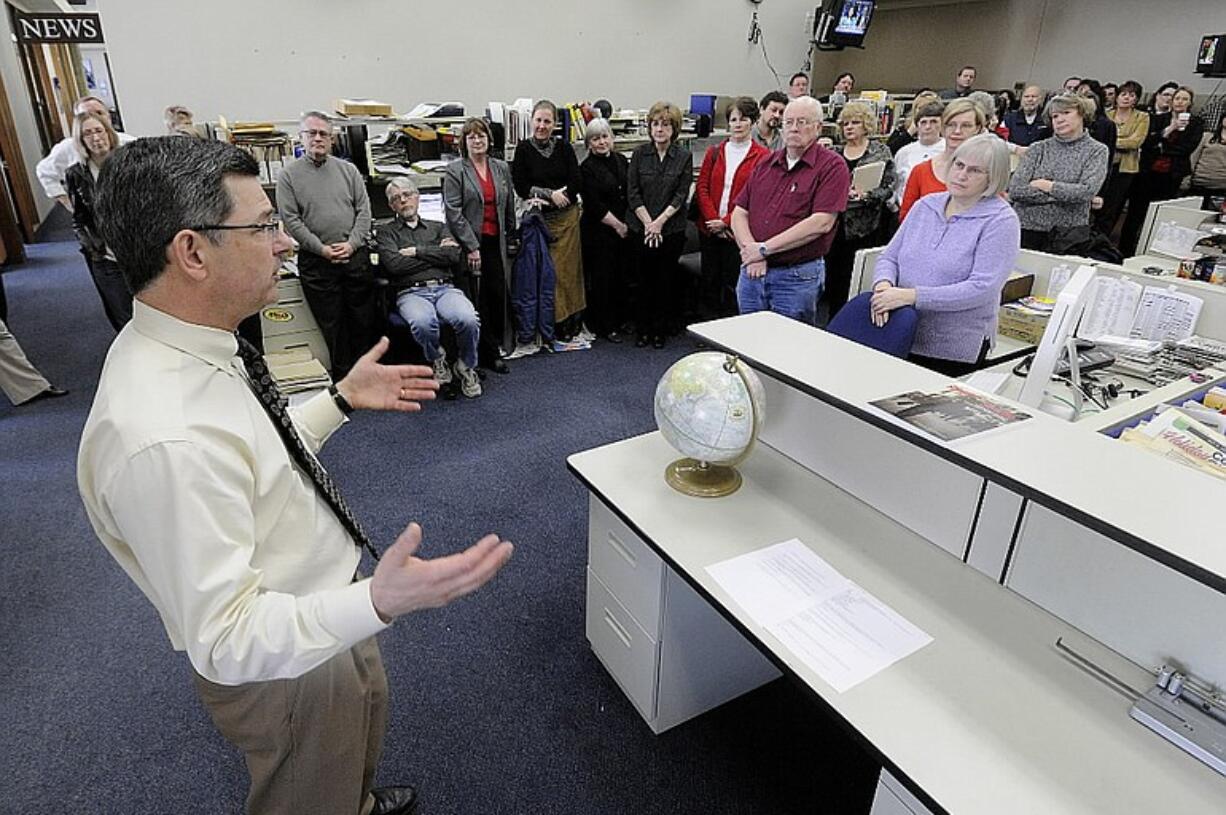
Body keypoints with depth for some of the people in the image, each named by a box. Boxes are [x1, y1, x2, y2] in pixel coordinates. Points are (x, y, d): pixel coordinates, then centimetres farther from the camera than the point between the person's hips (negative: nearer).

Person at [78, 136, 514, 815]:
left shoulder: (186, 346, -8)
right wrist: (380, 604, -47)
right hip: (284, 665, -9)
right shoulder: (163, 441, -38)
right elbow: (225, 639, -34)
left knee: (360, 737, 36)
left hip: (328, 613, 9)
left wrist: (342, 399, 3)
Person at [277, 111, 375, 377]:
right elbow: (291, 220, -4)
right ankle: (342, 376, 16)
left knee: (363, 319, 8)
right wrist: (322, 249, -12)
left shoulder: (348, 170, 9)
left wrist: (352, 244, -8)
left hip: (356, 256, 2)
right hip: (316, 261, -2)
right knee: (331, 324, 5)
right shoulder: (289, 175, 2)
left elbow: (364, 210, 4)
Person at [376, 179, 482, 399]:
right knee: (422, 322, -38)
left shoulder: (438, 228, 24)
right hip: (411, 293, -2)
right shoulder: (386, 232, 16)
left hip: (445, 288, 2)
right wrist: (437, 253, 3)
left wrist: (417, 251, 1)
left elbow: (454, 255, 4)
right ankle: (437, 360, -4)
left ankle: (466, 367, -2)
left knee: (468, 320, -31)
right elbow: (394, 264, -4)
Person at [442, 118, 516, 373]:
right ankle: (487, 354, 8)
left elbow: (510, 207, 17)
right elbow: (453, 212, -8)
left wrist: (510, 239, 14)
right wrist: (471, 246, -12)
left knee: (499, 294, 0)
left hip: (496, 242, 4)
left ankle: (495, 350, 13)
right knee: (478, 299, -1)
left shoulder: (501, 168, 14)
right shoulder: (455, 171, -1)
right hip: (471, 244, -4)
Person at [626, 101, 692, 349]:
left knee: (666, 279, 3)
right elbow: (632, 193, -1)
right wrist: (648, 223, -10)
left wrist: (660, 221, -14)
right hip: (641, 228, 1)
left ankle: (661, 330, 15)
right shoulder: (639, 154, 4)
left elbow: (681, 195, -4)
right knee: (644, 278, 4)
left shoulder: (684, 157, 1)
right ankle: (643, 329, 17)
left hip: (671, 229, -1)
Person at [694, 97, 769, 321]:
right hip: (709, 229, 4)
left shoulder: (762, 156, -2)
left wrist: (726, 222, -14)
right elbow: (702, 188, 5)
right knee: (709, 281, 11)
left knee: (732, 284, 1)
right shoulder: (714, 152, 11)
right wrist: (713, 219, -9)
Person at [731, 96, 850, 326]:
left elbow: (821, 223, -16)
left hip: (797, 278, -5)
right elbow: (739, 214, 8)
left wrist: (764, 249, -16)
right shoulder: (765, 164, 13)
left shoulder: (832, 166, -5)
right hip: (752, 273, 5)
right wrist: (750, 251, -12)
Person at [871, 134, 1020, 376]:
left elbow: (982, 288, -18)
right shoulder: (926, 205, 10)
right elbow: (888, 257, 10)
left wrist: (912, 295, -25)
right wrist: (883, 284, -14)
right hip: (901, 338, 4)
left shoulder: (1001, 221, -7)